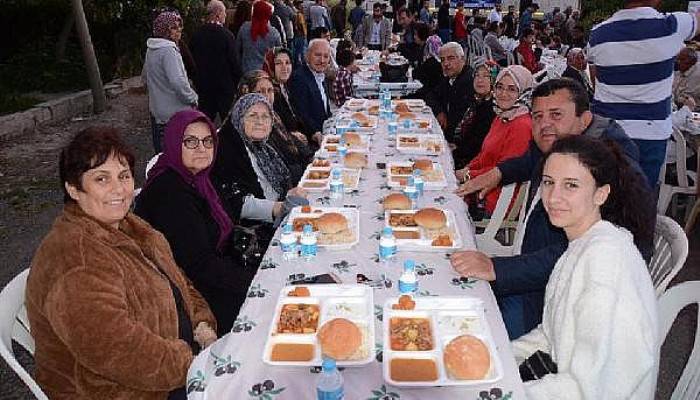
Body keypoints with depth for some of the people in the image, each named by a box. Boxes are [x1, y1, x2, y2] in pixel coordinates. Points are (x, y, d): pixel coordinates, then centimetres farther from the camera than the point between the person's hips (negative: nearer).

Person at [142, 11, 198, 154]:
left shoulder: (151, 49, 10)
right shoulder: (168, 50, -18)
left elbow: (145, 78, 22)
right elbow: (178, 82, -27)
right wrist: (193, 99, -13)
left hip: (156, 111, 10)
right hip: (174, 114, -9)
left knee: (160, 153, 17)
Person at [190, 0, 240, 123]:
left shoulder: (196, 35, 0)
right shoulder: (226, 35, -14)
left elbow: (192, 60, 6)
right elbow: (233, 61, -11)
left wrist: (196, 80, 16)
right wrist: (238, 82, 0)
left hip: (203, 84, 5)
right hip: (225, 85, -4)